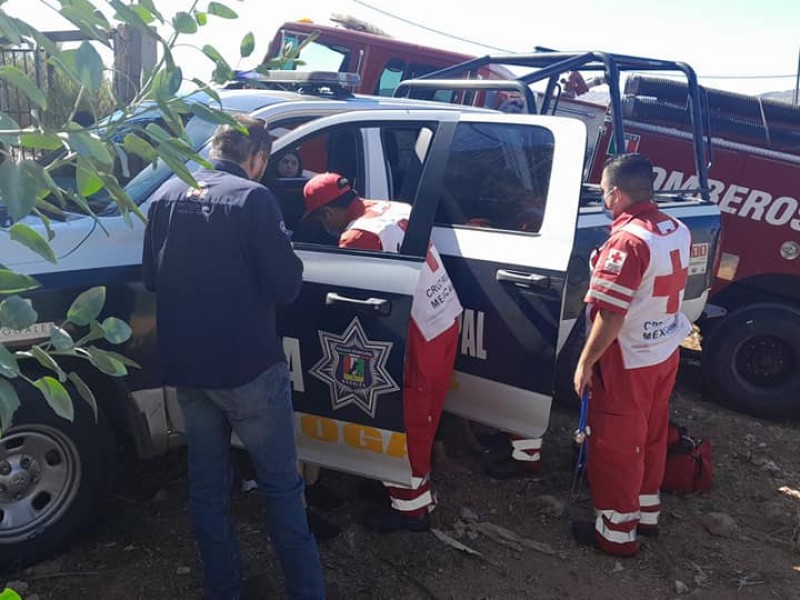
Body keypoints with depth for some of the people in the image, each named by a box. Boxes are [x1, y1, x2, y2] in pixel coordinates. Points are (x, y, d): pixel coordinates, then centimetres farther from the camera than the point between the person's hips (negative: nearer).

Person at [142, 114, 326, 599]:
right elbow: (285, 285, -15)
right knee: (282, 485, 7)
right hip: (248, 368, -6)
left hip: (185, 368, 6)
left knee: (207, 483, 17)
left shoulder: (167, 195, 5)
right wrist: (284, 255, 4)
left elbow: (152, 278, 14)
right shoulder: (253, 197, -13)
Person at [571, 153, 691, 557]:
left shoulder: (628, 241, -25)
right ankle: (646, 512, 39)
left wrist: (585, 362, -16)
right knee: (650, 437, 22)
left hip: (628, 363, -8)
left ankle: (616, 532, 20)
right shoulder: (676, 230, 2)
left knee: (616, 447, 6)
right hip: (665, 354, 9)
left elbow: (611, 315, -25)